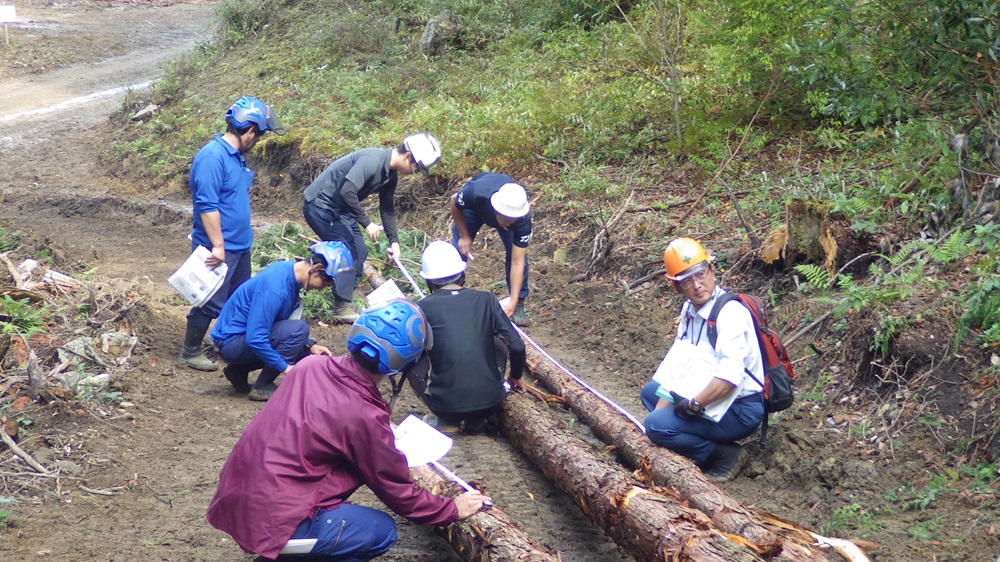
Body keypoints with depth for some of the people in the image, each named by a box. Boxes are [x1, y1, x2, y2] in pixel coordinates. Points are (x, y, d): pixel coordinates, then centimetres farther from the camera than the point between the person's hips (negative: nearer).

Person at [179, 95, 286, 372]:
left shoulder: (237, 155, 9)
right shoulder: (212, 156, -21)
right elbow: (207, 205, -25)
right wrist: (218, 246, -25)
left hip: (239, 244, 10)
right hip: (219, 248, -9)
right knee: (211, 303, -1)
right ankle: (190, 352, 14)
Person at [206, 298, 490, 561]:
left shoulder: (311, 365, 1)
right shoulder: (364, 417, -18)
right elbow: (397, 492, -4)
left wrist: (383, 435, 30)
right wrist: (453, 510, 11)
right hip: (270, 521, -8)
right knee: (382, 531, 4)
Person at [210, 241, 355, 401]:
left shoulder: (287, 269, 2)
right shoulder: (275, 288, -28)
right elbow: (255, 339, -30)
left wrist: (310, 345, 1)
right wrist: (285, 367, -21)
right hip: (231, 342, -10)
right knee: (298, 329, -23)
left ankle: (239, 370, 12)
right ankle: (262, 387, -11)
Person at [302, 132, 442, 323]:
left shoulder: (391, 175, 3)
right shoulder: (372, 160, -27)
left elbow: (387, 208, 14)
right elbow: (347, 191, -35)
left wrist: (394, 241, 7)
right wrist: (366, 223, -27)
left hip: (339, 209, 10)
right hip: (320, 205, -10)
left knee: (360, 252, 9)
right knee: (348, 254, -11)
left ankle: (344, 305, 18)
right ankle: (342, 308, 1)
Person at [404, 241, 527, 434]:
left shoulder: (423, 308, -3)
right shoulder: (486, 300, 2)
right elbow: (517, 347, -1)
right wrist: (515, 376, 19)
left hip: (447, 404, -2)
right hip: (490, 401, 2)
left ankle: (446, 420, 12)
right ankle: (476, 419, 20)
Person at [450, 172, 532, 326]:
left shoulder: (523, 221, -41)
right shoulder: (476, 193, -46)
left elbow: (517, 262, -37)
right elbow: (455, 202, -20)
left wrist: (513, 301, -43)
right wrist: (464, 236, -17)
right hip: (474, 208, 0)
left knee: (518, 253, -15)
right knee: (459, 250, -9)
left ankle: (519, 303, 3)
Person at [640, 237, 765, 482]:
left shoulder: (731, 312, -21)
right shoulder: (690, 309, 5)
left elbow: (730, 376, -31)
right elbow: (677, 361, 8)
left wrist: (694, 404, -24)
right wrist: (661, 406, 1)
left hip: (740, 409, -10)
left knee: (657, 425, -23)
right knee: (650, 391, 22)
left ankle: (726, 455, -5)